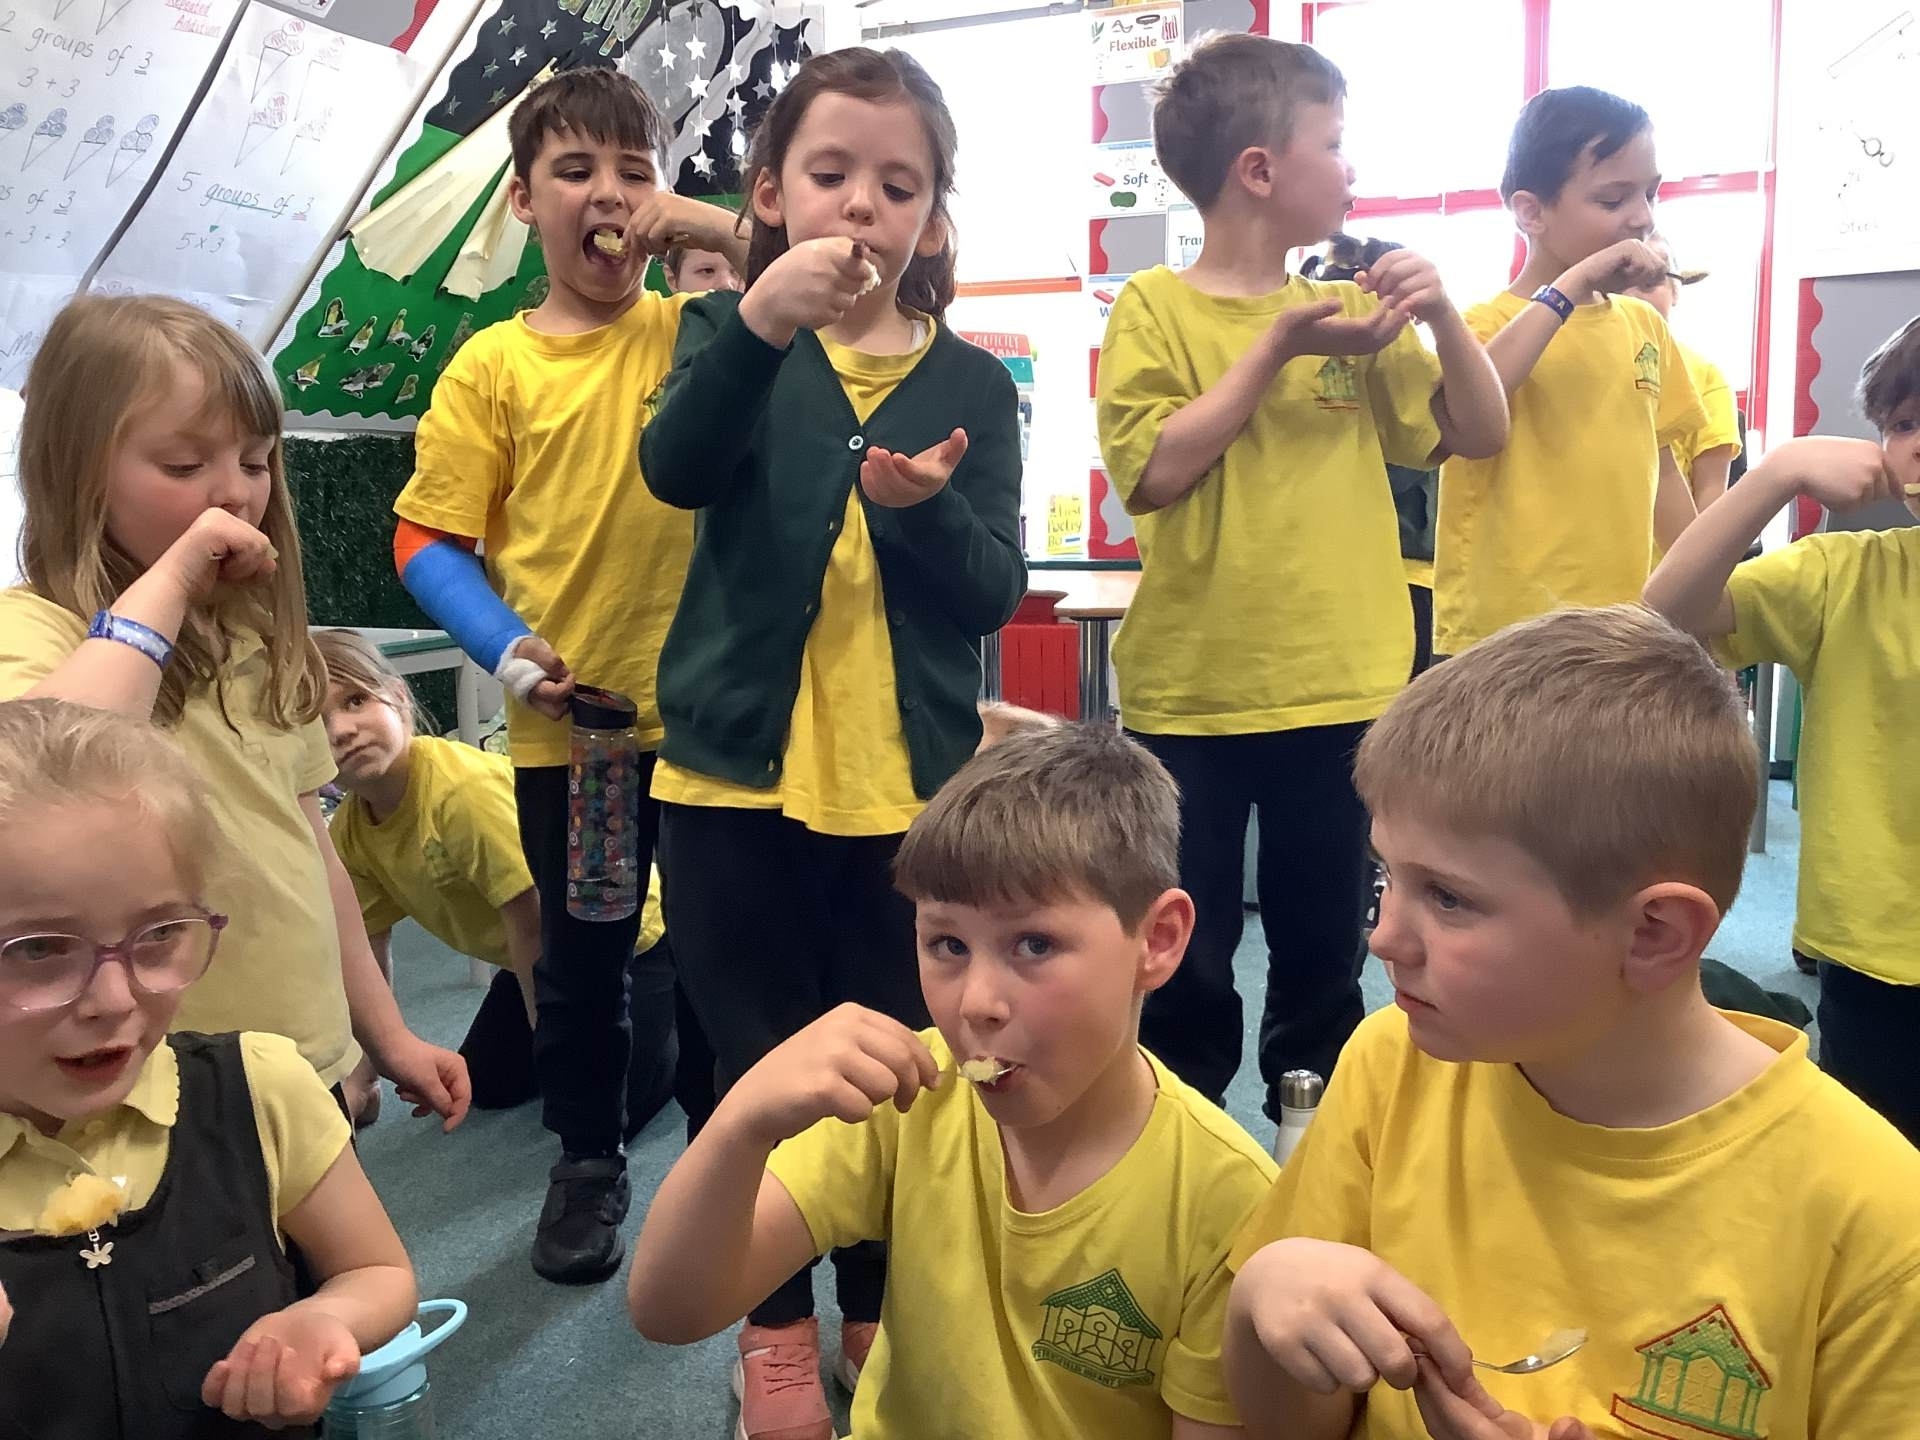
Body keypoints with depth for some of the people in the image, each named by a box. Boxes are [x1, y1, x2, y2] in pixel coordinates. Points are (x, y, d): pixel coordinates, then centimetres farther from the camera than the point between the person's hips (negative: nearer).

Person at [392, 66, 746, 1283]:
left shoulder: (706, 330, -1)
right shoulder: (494, 367, -2)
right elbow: (428, 539, -1)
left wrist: (723, 233, -15)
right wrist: (508, 649, -14)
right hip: (565, 723, 0)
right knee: (582, 956, 16)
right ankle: (589, 1160, 37)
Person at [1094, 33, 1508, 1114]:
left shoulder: (1353, 311, 9)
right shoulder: (1158, 308, -4)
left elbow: (1480, 433, 9)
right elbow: (1152, 472, -17)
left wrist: (1442, 314, -6)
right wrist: (1276, 348, -15)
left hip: (1344, 694, 4)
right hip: (1194, 697, -4)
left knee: (1326, 966, 16)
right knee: (1187, 976, 7)